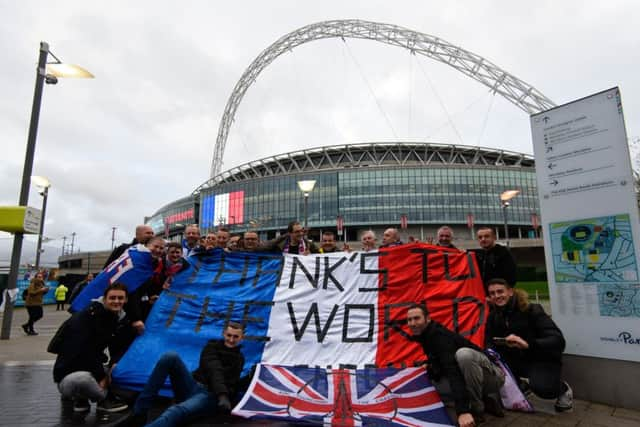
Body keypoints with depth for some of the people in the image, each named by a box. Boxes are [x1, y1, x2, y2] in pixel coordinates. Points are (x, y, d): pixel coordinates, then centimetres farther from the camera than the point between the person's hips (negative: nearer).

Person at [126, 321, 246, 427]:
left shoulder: (239, 358, 19)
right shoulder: (212, 347, 10)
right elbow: (214, 370, -10)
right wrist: (222, 394, -28)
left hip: (210, 395, -2)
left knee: (178, 411, -38)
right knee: (170, 356, -23)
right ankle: (139, 412, -22)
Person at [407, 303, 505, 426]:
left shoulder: (440, 336, -25)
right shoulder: (427, 336, 3)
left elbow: (453, 370, -38)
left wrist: (462, 410, -45)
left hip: (492, 376, -9)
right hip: (474, 379, 9)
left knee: (463, 354, -36)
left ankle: (477, 408, -17)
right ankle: (486, 400, 5)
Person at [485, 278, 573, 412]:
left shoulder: (531, 310, -16)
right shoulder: (493, 316, -2)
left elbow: (558, 340, -26)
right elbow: (490, 344, -2)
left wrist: (528, 344, -42)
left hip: (542, 360, -4)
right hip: (516, 360, 5)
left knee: (540, 387, -34)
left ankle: (563, 389, 4)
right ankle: (519, 386, 11)